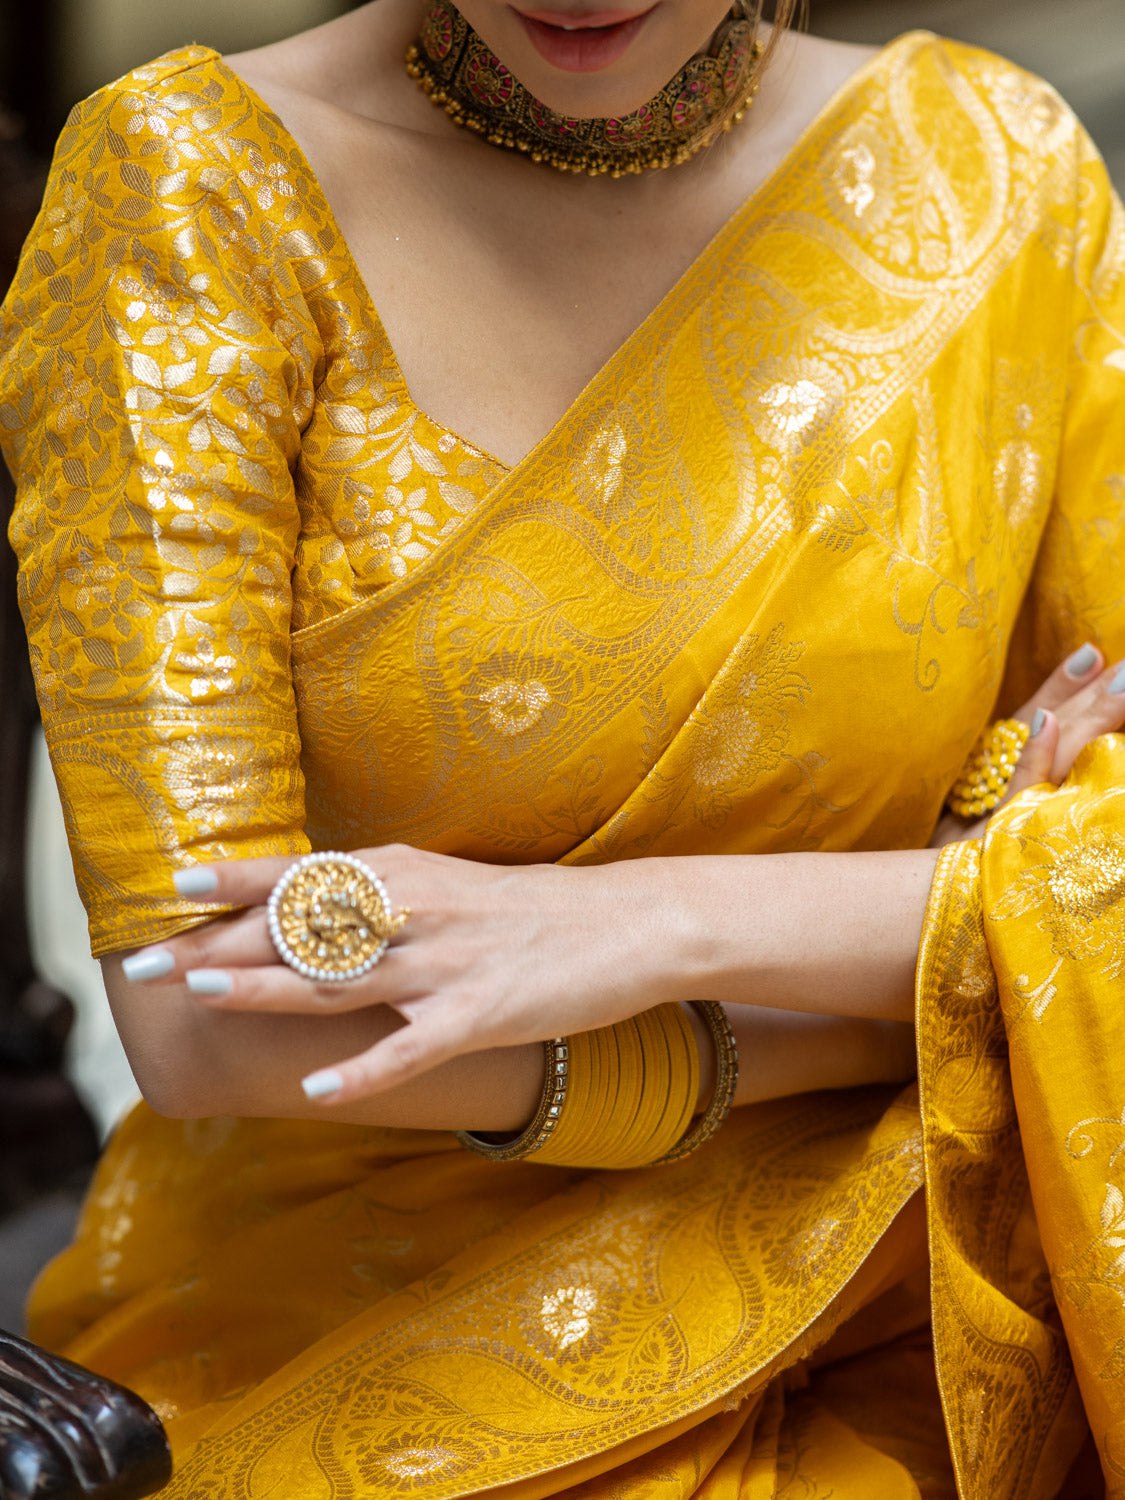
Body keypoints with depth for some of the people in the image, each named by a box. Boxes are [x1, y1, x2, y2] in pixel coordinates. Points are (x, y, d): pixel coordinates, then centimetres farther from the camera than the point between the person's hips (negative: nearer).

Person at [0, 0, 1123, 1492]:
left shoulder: (995, 169, -1)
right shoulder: (190, 184, -10)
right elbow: (201, 1019, -17)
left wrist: (659, 924, -19)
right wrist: (936, 981, -13)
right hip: (339, 1365, -3)